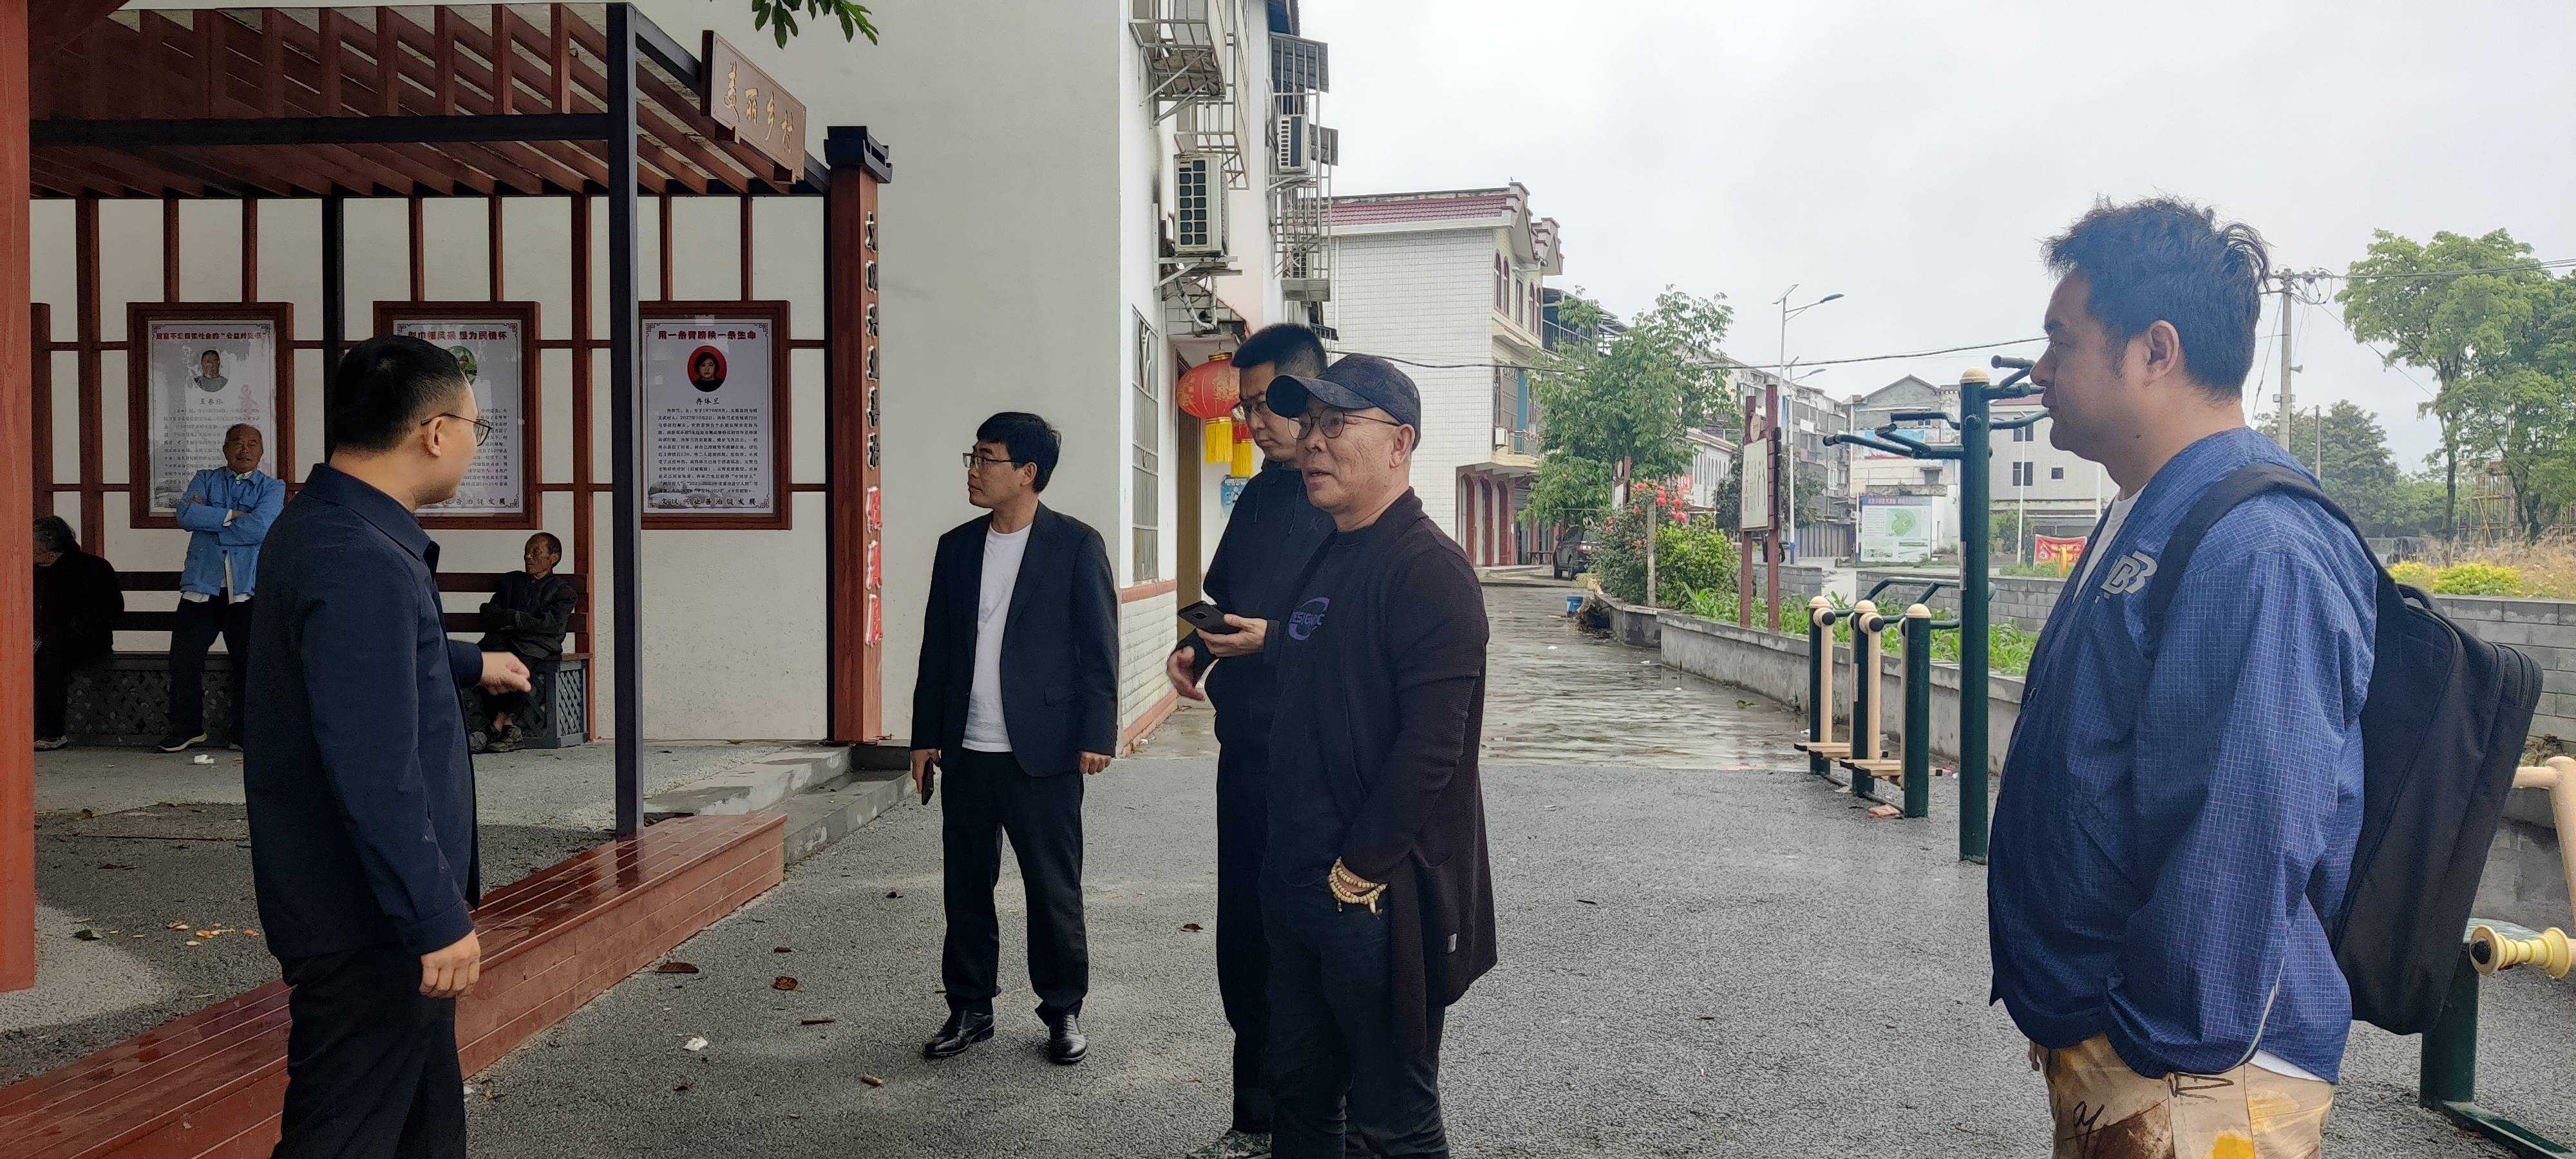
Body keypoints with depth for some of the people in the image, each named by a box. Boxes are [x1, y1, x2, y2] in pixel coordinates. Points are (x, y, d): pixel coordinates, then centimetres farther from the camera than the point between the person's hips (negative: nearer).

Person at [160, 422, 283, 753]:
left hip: (248, 589, -2)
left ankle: (244, 729, 8)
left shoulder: (273, 488, 7)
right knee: (184, 657, 0)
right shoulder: (206, 480, 15)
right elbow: (186, 515, -4)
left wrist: (208, 517, -4)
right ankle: (186, 728, 13)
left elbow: (258, 529, -11)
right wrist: (232, 516, -9)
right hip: (202, 585, 2)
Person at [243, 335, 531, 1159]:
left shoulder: (324, 528, 9)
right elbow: (375, 774, -29)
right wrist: (436, 920, -24)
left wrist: (472, 665, 47)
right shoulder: (361, 567, -26)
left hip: (370, 906, 10)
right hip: (369, 928, -10)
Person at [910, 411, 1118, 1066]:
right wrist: (926, 737, 11)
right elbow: (937, 648, 14)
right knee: (966, 887, 11)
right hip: (967, 753, 5)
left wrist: (1096, 736, -10)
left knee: (1055, 889, 4)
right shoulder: (957, 547, 11)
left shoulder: (1077, 545, -4)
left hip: (1043, 753, -5)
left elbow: (1099, 648, -5)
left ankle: (1064, 1012, 19)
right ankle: (970, 1010, 25)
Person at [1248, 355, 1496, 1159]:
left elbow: (1430, 744, -23)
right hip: (1299, 885, 9)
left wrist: (1359, 872, -19)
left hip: (1378, 898, -9)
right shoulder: (1326, 562, 13)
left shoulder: (1428, 567, -16)